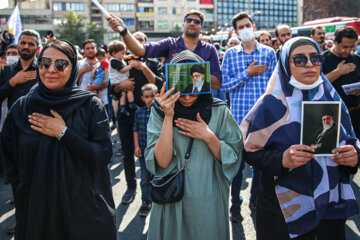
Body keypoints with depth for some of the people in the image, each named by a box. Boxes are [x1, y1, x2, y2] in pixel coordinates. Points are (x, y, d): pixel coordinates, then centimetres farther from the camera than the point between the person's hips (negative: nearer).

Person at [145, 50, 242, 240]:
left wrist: (208, 137, -19)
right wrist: (168, 117, -23)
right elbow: (162, 161, -17)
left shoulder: (219, 111, -7)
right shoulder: (159, 111, -8)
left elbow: (233, 158, -4)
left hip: (208, 202, 0)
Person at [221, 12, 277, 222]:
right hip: (239, 115, -1)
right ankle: (235, 204, 18)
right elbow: (225, 85, -2)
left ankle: (256, 200, 29)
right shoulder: (231, 54, 6)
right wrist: (247, 73, -11)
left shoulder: (269, 52, 7)